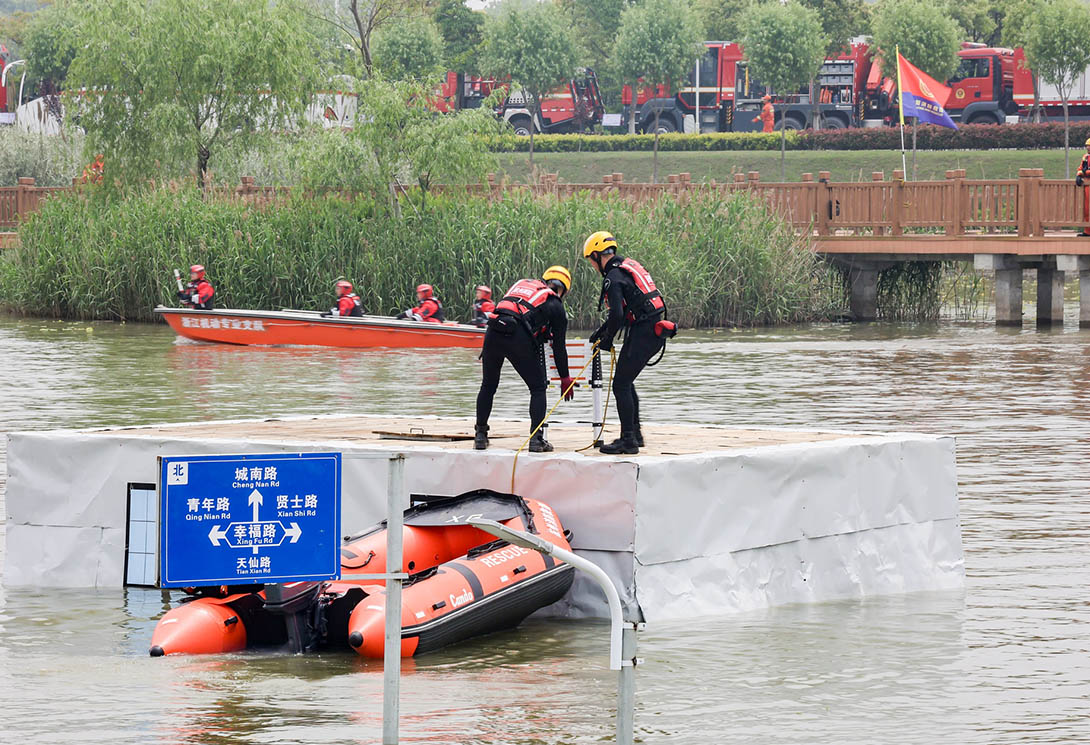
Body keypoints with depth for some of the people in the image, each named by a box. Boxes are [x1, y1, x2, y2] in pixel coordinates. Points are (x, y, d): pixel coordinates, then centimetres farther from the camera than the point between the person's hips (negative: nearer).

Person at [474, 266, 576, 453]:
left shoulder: (522, 284, 29)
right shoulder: (555, 305, 17)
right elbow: (559, 346, 18)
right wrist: (565, 378, 28)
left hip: (492, 332, 4)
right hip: (518, 337, -4)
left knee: (488, 386, 21)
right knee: (538, 388, 12)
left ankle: (480, 436, 23)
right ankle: (536, 439, 4)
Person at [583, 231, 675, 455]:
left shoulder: (614, 277, -13)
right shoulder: (629, 266, 17)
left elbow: (617, 315, -21)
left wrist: (607, 339, -4)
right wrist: (601, 332, 24)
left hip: (644, 333, -9)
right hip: (655, 332, 9)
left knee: (621, 384, -4)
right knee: (626, 382, 20)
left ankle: (628, 441, -6)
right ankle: (634, 434, 26)